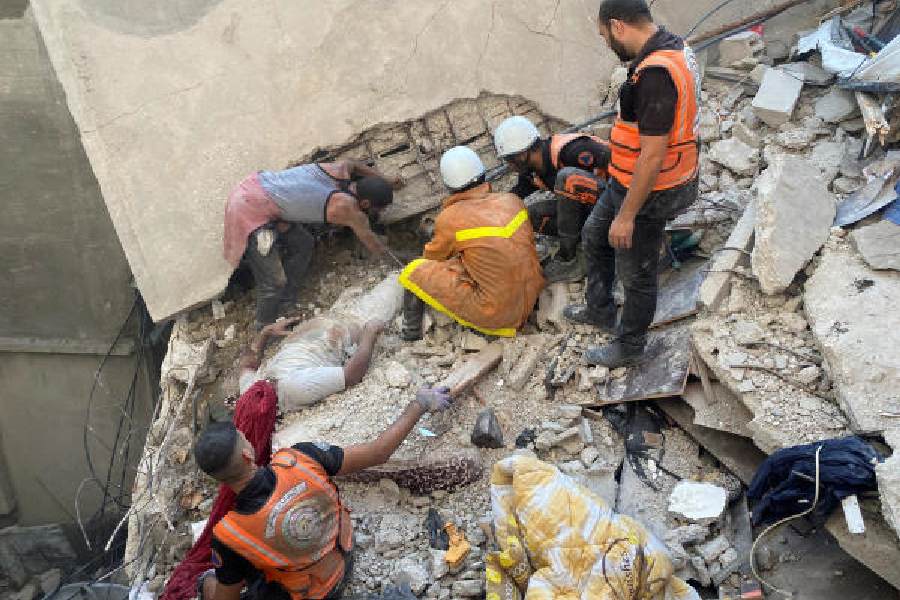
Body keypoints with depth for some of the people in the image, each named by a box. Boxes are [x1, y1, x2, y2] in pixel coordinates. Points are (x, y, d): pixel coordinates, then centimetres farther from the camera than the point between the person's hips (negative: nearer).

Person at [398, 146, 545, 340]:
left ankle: (410, 335, 14)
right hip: (530, 300, 6)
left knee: (414, 271, 2)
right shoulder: (512, 200, 1)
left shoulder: (449, 219, -12)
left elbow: (432, 256, 8)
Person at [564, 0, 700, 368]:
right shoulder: (673, 47, 2)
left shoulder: (654, 74, -30)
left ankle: (629, 349, 31)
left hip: (648, 190, -10)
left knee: (636, 274, 9)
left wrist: (626, 216, -21)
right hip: (628, 180, 10)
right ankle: (599, 311, 46)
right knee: (594, 235, 27)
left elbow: (652, 156, -29)